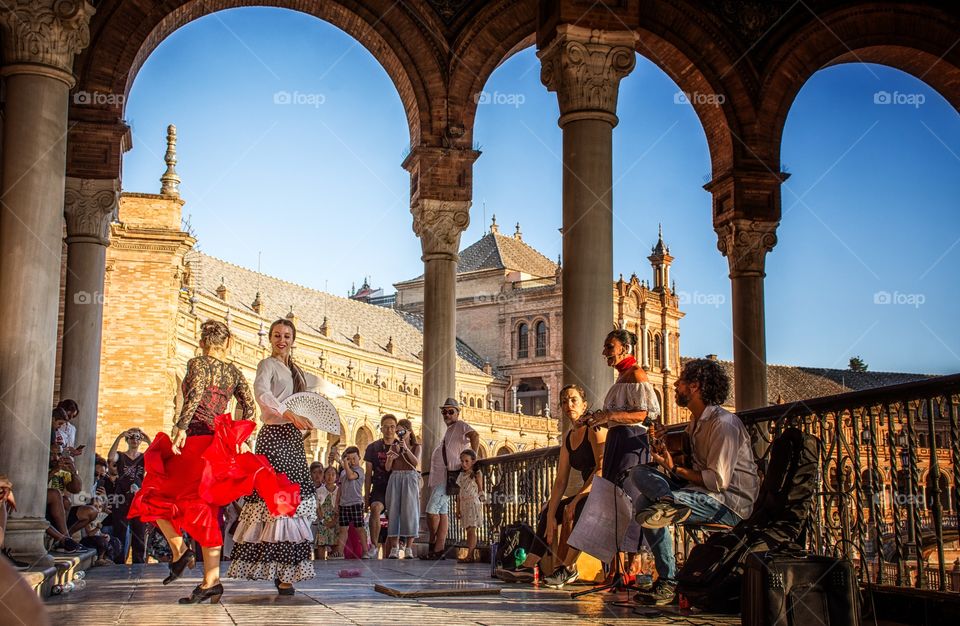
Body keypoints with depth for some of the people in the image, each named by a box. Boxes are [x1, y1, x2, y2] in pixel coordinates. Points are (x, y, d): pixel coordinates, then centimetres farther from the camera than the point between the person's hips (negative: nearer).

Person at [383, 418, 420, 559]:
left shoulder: (416, 447, 9)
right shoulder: (393, 446, 14)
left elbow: (416, 462, -9)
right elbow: (388, 468, 9)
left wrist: (406, 449, -18)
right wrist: (390, 459, -11)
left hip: (409, 478, -2)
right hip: (395, 479, 2)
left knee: (409, 511, -7)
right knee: (393, 511, -4)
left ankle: (408, 548, -5)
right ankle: (394, 549, -4)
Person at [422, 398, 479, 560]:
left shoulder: (460, 425, -3)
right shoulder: (449, 430, 25)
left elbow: (475, 436, -22)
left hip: (447, 476, -10)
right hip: (439, 477, 10)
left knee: (432, 510, -12)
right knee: (442, 512, 6)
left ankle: (434, 546, -5)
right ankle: (439, 548, 5)